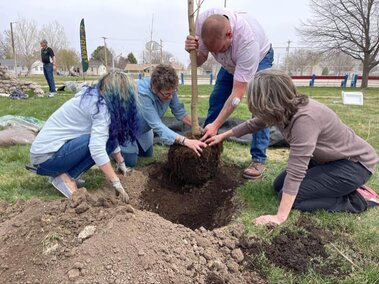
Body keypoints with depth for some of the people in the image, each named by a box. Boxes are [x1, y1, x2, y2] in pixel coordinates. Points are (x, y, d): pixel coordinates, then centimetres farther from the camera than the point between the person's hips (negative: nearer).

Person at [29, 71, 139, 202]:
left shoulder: (93, 97, 10)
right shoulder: (101, 107, -18)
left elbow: (111, 136, 16)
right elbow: (97, 148, -29)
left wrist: (121, 163, 21)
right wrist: (116, 183, -24)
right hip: (46, 158, -9)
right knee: (104, 139, -18)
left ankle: (62, 172, 6)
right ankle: (65, 177, -10)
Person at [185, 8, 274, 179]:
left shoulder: (247, 40, -45)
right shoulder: (203, 21, -32)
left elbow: (237, 93, -42)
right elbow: (199, 60, -18)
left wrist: (216, 125, -44)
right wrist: (193, 51, -42)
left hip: (260, 58, -5)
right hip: (231, 62, 5)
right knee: (215, 100, 0)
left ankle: (259, 159, -11)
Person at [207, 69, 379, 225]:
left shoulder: (305, 118, -36)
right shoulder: (285, 109, -11)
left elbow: (295, 171, -38)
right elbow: (254, 124, 8)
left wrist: (280, 217, -34)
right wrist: (222, 136, 16)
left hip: (354, 163, -8)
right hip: (329, 158, 9)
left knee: (291, 196, -15)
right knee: (280, 185, 9)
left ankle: (358, 199, -1)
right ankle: (346, 187, 15)